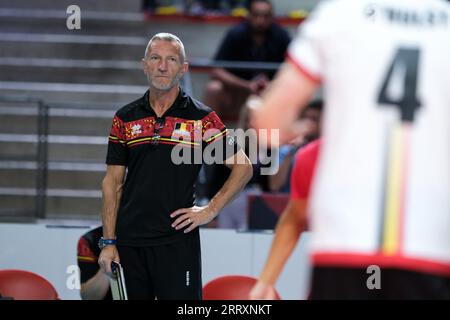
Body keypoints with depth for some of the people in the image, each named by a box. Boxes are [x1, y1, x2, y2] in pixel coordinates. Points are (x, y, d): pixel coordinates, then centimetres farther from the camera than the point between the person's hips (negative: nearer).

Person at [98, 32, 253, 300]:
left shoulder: (201, 118, 0)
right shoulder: (125, 118, 9)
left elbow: (243, 168, 4)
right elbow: (113, 183, 9)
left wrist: (210, 210, -4)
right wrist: (108, 242, 3)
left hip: (177, 241, -3)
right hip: (128, 242, 3)